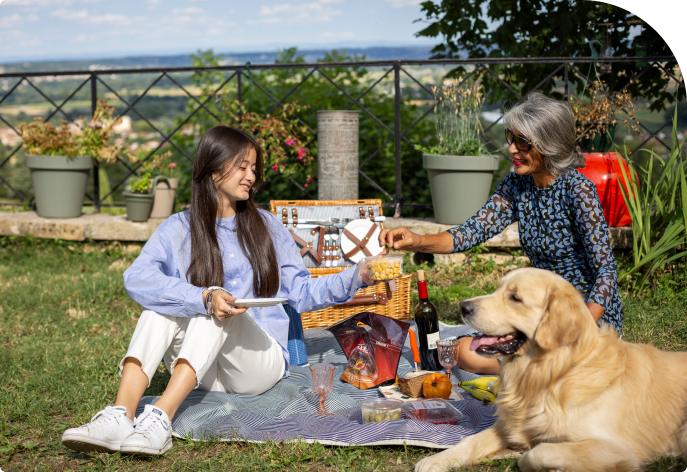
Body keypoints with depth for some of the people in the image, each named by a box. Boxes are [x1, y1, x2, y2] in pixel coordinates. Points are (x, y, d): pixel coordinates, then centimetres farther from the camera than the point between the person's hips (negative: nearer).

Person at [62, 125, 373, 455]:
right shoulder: (179, 230, 0)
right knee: (161, 307, -24)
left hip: (261, 362, 0)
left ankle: (161, 418, -43)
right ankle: (119, 416, -40)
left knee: (218, 308, -27)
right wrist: (204, 298, -34)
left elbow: (300, 292, 10)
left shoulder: (267, 227, 9)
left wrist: (354, 278, -5)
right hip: (204, 373, 0)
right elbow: (137, 278, -19)